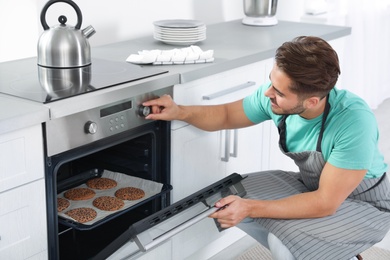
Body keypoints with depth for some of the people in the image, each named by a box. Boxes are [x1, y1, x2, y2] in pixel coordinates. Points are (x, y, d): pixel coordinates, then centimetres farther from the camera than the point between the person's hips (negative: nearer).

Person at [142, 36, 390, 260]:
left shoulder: (355, 122, -36)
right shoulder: (275, 95, -19)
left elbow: (325, 203, -32)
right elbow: (226, 115, 0)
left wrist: (251, 209, -35)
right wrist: (180, 112, -18)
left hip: (364, 206, -6)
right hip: (313, 187, 7)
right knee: (230, 201, -7)